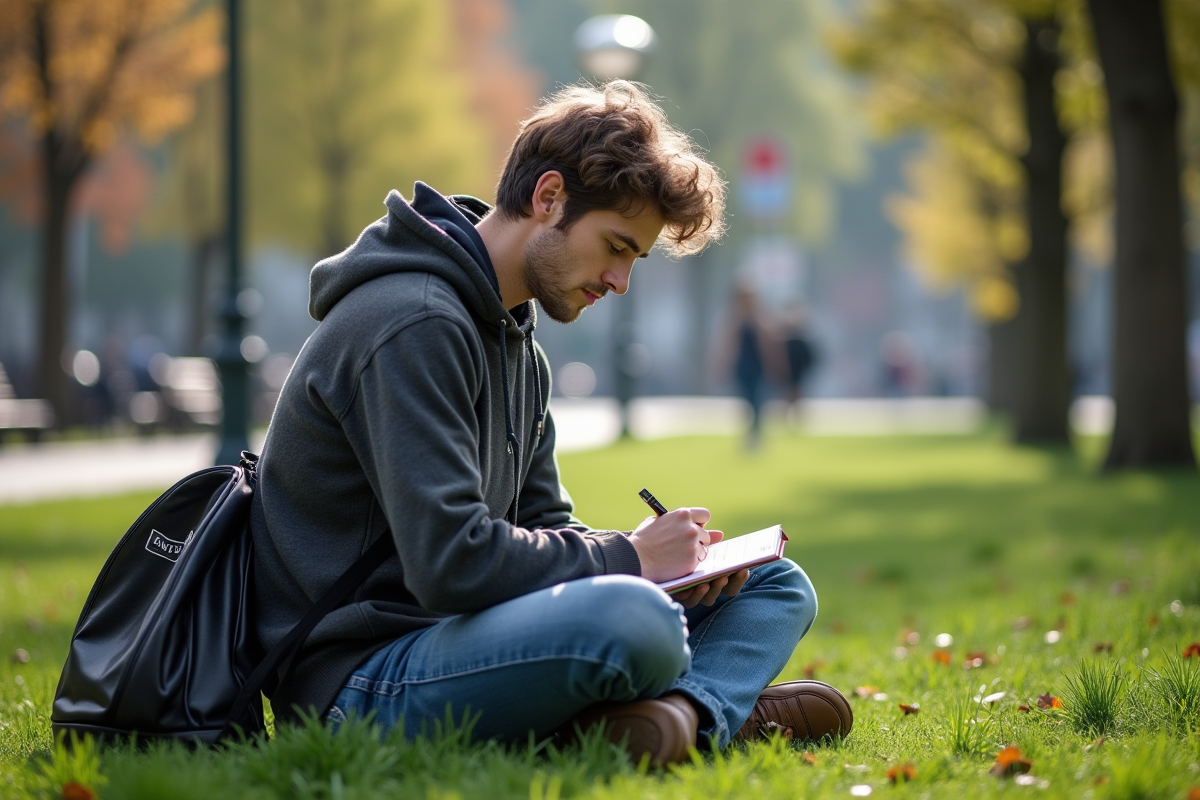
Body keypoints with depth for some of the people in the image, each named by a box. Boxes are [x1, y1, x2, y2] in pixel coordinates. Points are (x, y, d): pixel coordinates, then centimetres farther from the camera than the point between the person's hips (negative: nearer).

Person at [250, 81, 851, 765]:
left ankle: (688, 709, -21)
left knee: (776, 586, 8)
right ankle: (723, 704, -10)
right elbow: (450, 562, -26)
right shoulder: (413, 324, -17)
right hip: (359, 678, -11)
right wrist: (627, 558, -13)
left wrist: (676, 565, -1)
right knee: (636, 620, -39)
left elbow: (542, 524, 18)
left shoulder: (517, 341, 18)